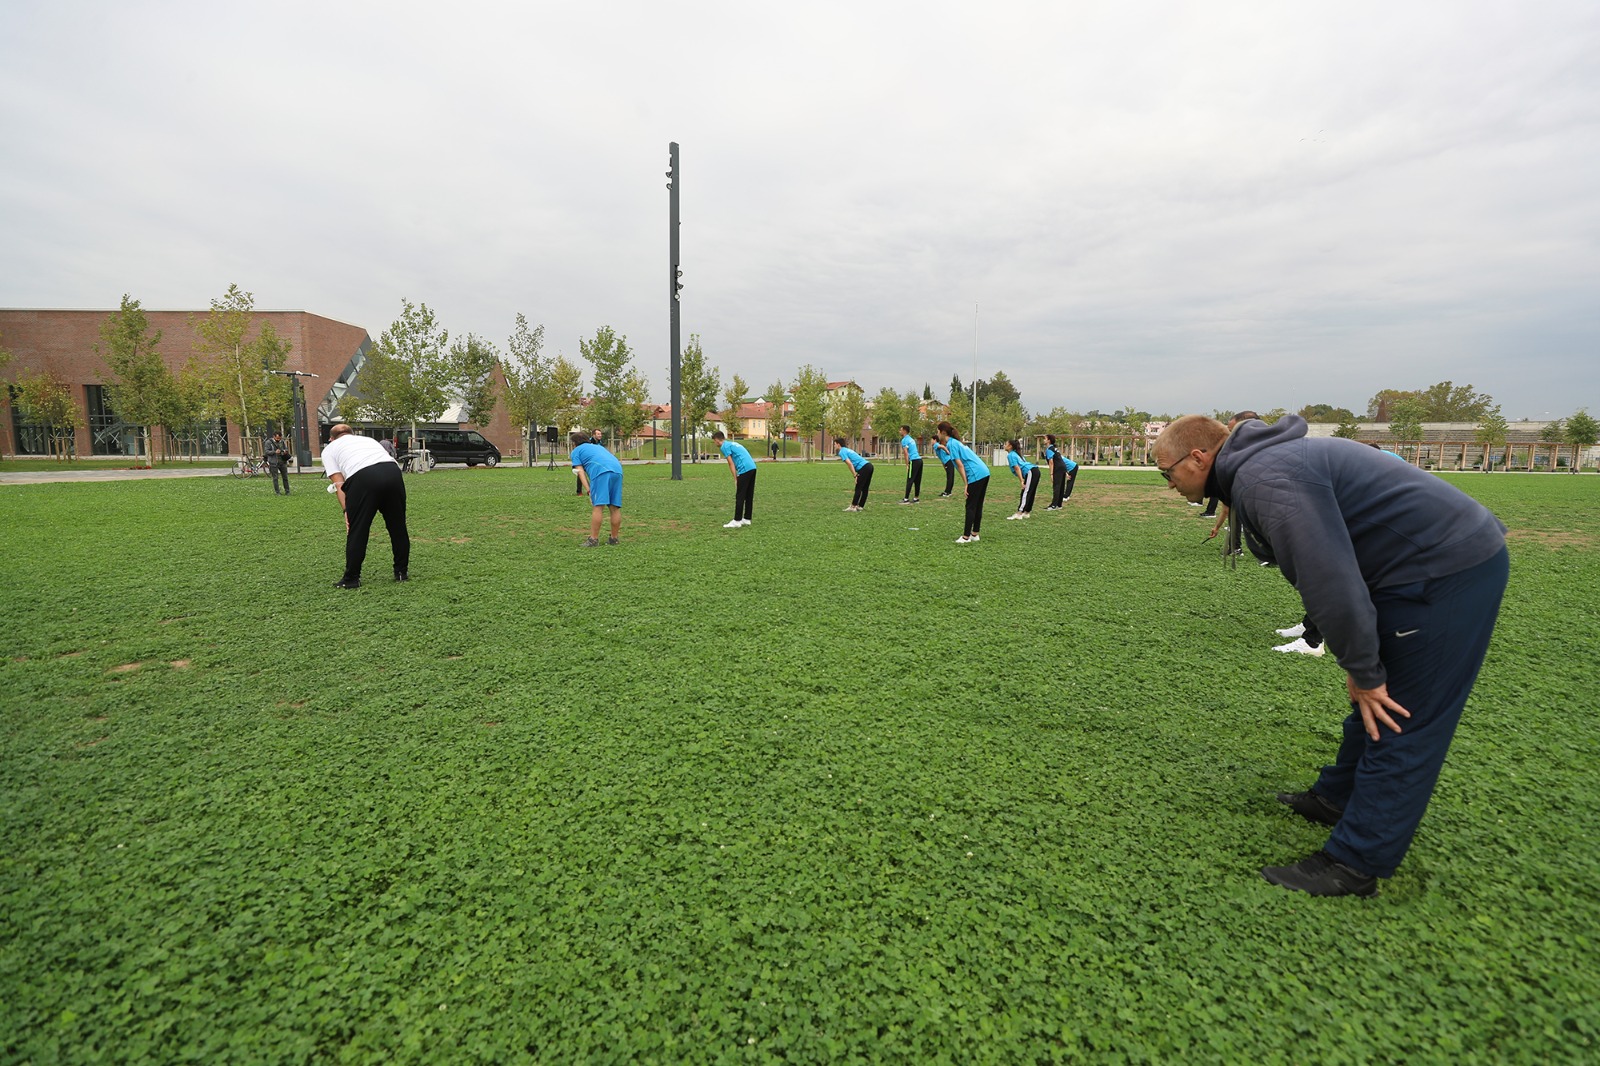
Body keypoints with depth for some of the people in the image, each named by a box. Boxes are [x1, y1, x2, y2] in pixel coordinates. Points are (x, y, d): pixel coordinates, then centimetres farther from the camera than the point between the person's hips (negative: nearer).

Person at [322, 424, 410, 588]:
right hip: (393, 472, 4)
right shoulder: (368, 439, 38)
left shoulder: (329, 449, 26)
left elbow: (338, 484, 12)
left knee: (357, 531, 7)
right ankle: (402, 572, 26)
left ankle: (351, 579, 16)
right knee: (398, 526, 16)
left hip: (362, 479, -4)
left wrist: (346, 510, 7)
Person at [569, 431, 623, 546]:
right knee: (615, 507, 7)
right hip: (618, 470, 6)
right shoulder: (598, 446, 39)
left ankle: (593, 540, -11)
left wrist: (589, 490, -1)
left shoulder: (576, 451, 20)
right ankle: (614, 539, 12)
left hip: (601, 472, -6)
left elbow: (581, 472, 8)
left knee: (598, 506, -9)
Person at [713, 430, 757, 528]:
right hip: (752, 467, 9)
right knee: (749, 495, 12)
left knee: (739, 497, -3)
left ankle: (737, 521, -1)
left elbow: (731, 464, -6)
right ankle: (746, 519, 18)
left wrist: (735, 479, -3)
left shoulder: (724, 446, 0)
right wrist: (738, 477, 28)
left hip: (745, 470, -9)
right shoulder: (732, 444, 27)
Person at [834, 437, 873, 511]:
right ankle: (860, 506, 19)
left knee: (858, 489, -4)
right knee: (864, 489, 12)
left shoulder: (842, 452, -2)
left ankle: (853, 506, -1)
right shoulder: (848, 449, 25)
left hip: (864, 468, -9)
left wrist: (855, 475, -13)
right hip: (869, 465, 9)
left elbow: (850, 463, -14)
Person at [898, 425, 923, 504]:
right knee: (917, 481, 10)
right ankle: (916, 498, 13)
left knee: (910, 481, -7)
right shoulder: (911, 439, 21)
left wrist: (907, 465, -11)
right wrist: (903, 451, 24)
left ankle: (906, 499, -7)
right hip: (919, 459, 9)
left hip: (914, 461, -9)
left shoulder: (904, 440, -5)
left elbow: (906, 453, -12)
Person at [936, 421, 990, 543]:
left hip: (976, 475, -9)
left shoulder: (951, 444, -8)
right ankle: (974, 534, 21)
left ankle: (966, 537, 2)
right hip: (984, 473, 9)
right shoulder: (955, 442, 20)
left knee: (970, 507, -3)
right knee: (977, 506, 13)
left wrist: (966, 484, -13)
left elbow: (960, 465, -13)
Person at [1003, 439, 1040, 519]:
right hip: (1035, 470, 9)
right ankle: (1026, 513, 17)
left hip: (1031, 472, -9)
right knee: (1030, 493, 12)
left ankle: (1019, 514, -13)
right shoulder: (1016, 454, 24)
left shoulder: (1010, 455, -4)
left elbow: (1017, 468, -13)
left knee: (1025, 493, -11)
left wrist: (1022, 481, -18)